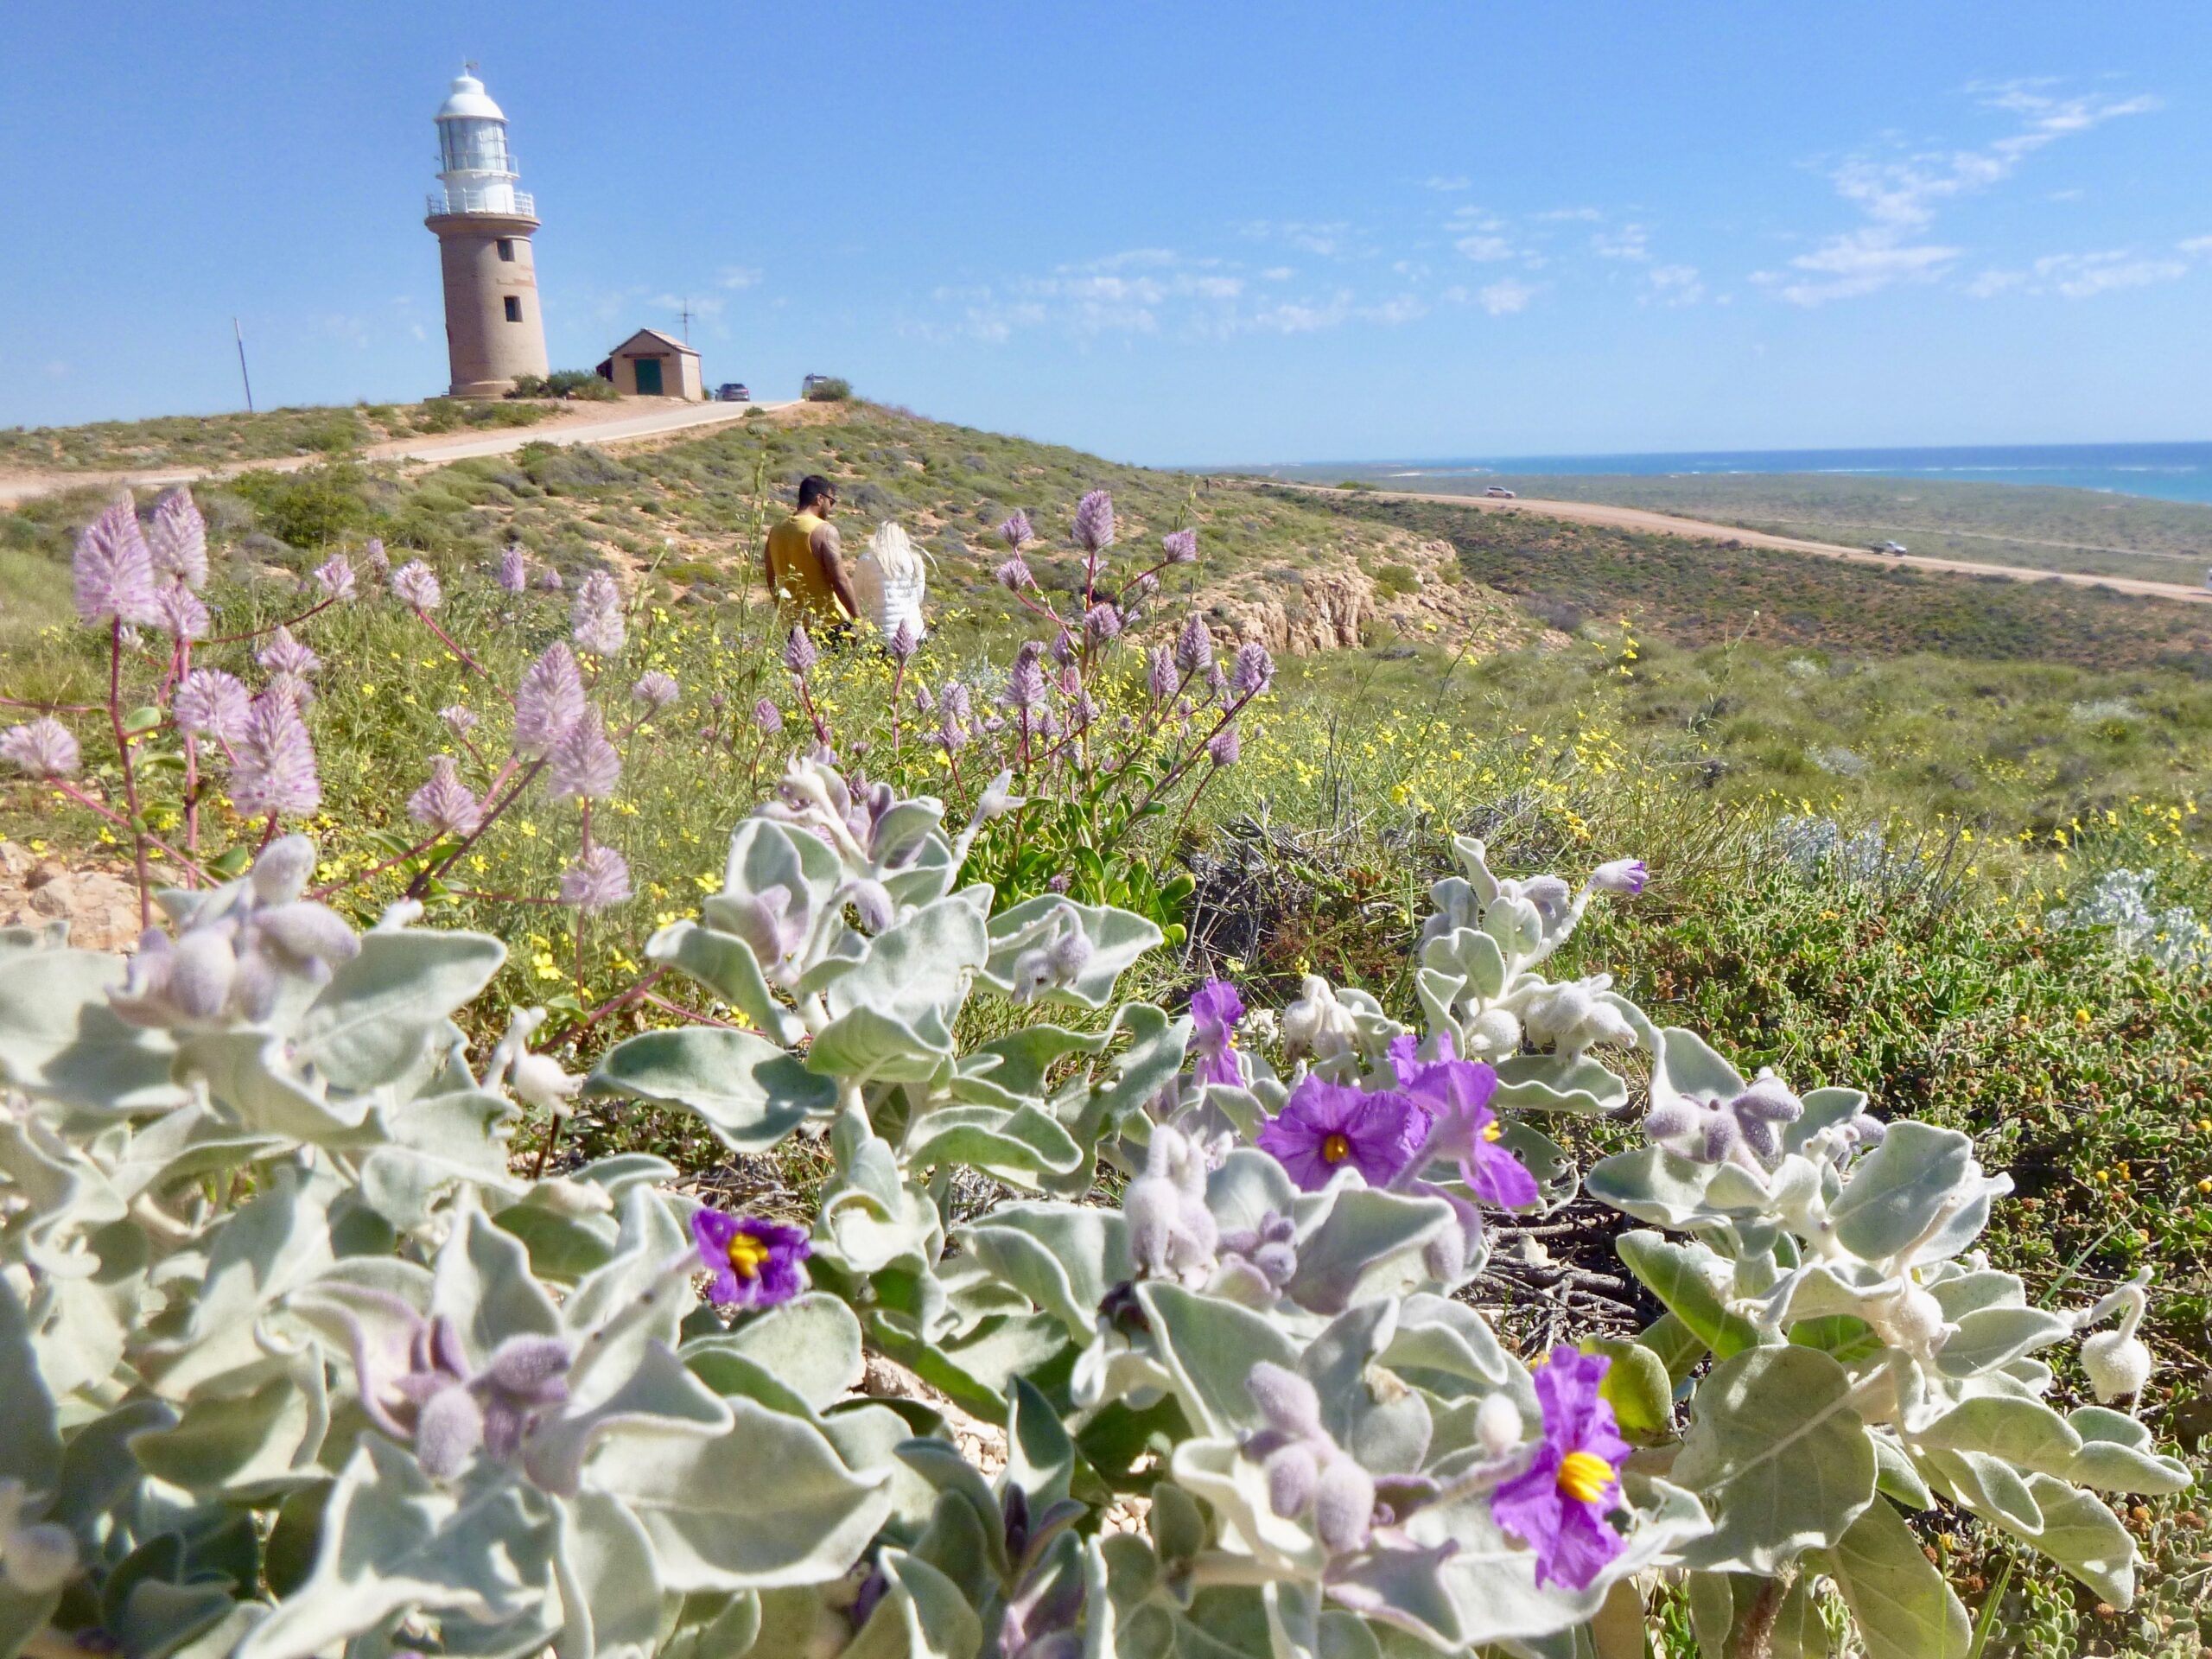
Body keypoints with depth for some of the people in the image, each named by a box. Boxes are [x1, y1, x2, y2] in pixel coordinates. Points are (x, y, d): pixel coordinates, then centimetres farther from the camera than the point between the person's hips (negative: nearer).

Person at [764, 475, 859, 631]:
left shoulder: (776, 532, 9)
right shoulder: (824, 530, -12)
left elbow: (772, 581, 15)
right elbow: (840, 581, -17)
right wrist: (859, 618, -10)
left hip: (793, 625, 7)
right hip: (829, 624, -7)